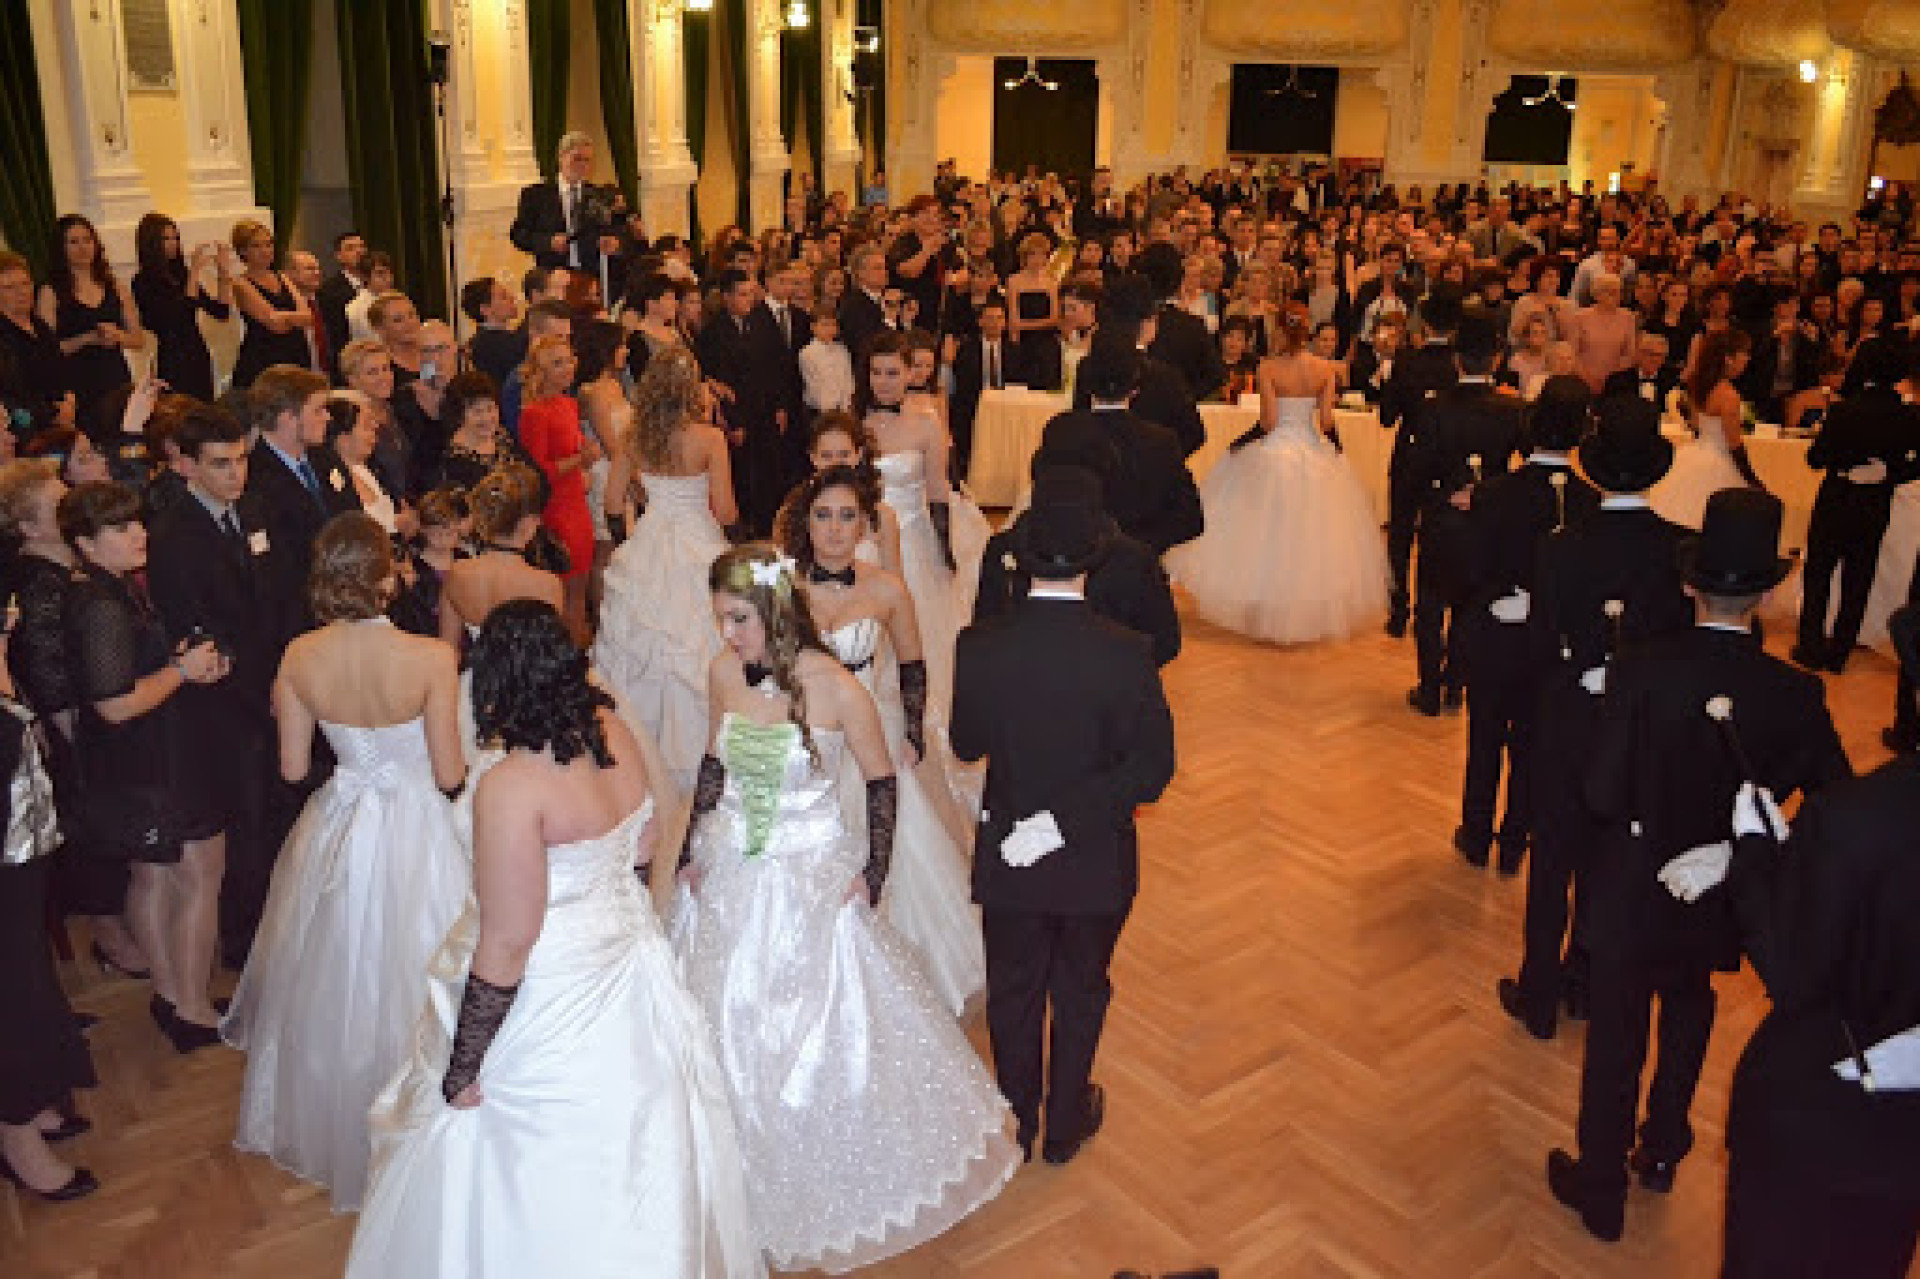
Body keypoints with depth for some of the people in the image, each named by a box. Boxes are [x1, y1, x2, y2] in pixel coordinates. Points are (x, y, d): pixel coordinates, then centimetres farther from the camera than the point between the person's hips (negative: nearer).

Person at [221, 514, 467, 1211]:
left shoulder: (299, 657, -12)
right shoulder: (431, 658, -24)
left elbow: (292, 767, -2)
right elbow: (450, 774, -15)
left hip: (335, 833, 4)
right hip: (414, 836, -4)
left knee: (333, 978, 26)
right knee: (406, 982, 14)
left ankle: (329, 1117, 49)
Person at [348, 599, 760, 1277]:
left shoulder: (511, 786, -28)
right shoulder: (615, 732, -8)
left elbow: (506, 948, -24)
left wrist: (462, 1069, -13)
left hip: (551, 1003, -7)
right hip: (628, 962, 7)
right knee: (630, 1148, 27)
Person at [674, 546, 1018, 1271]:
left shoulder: (836, 688, -20)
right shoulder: (723, 672, -8)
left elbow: (882, 782, -7)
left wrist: (873, 872, -9)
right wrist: (691, 851, 4)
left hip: (813, 884, -4)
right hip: (728, 878, 4)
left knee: (827, 1038, 9)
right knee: (730, 1032, 17)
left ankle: (841, 1176, 36)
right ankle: (754, 1171, 43)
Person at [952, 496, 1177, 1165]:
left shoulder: (979, 647, -17)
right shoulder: (1125, 653, -22)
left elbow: (965, 744, -2)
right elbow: (1150, 769, -22)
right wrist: (1064, 820, -19)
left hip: (1006, 858, 1)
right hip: (1095, 861, -1)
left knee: (1012, 990, 22)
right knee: (1080, 991, 22)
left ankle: (1017, 1121, 41)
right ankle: (1066, 1121, 41)